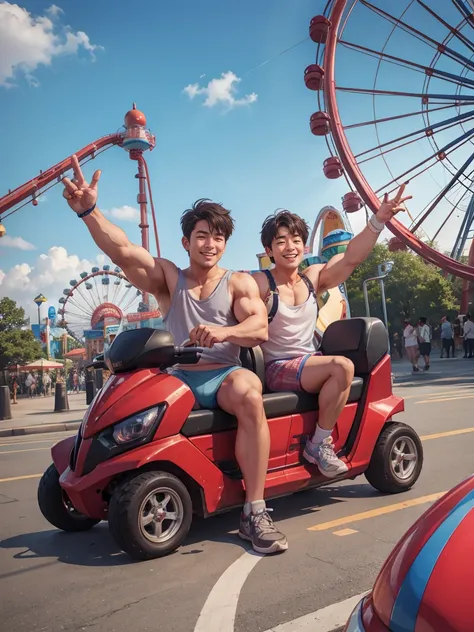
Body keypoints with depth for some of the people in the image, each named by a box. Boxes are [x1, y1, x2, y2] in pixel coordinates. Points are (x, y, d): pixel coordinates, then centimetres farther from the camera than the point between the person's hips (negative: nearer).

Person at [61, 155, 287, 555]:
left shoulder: (239, 283, 11)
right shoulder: (167, 277, 11)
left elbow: (260, 328, -7)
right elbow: (121, 250, -5)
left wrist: (223, 331, -28)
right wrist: (89, 210, -22)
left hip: (223, 376, -1)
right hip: (175, 378, 2)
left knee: (249, 392, -34)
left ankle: (255, 512, -25)